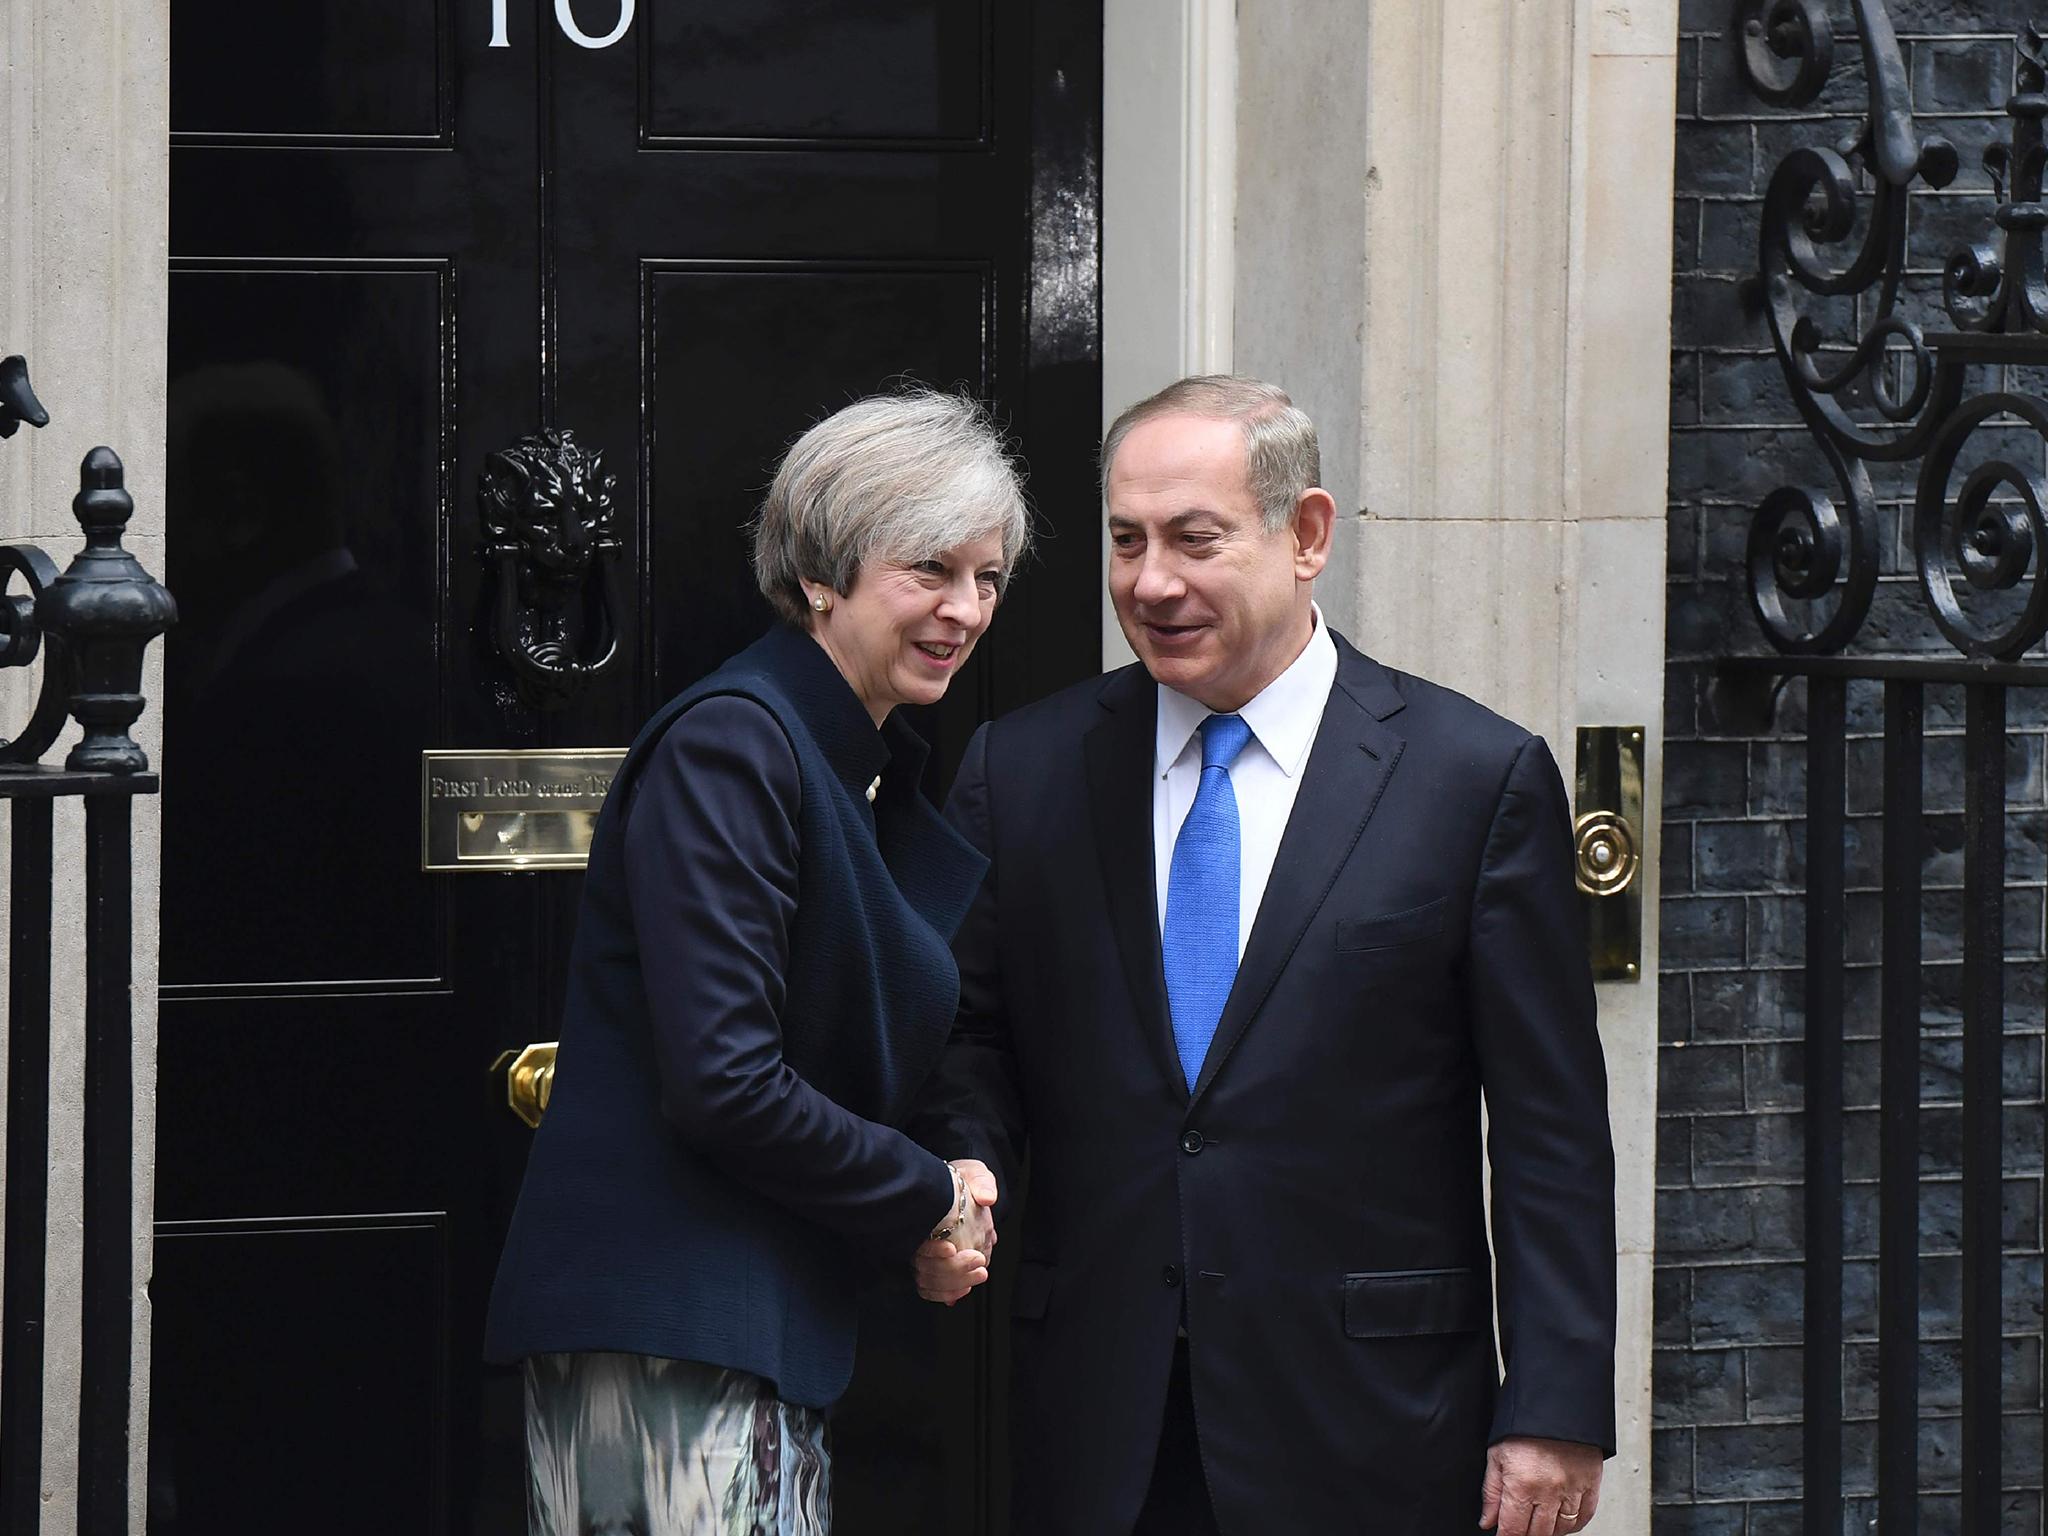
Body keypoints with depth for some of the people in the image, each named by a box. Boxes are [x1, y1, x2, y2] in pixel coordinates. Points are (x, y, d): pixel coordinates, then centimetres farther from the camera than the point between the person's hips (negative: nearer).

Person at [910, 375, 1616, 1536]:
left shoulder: (1480, 778, -1)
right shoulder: (1023, 771, 9)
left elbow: (1553, 1134, -2)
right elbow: (972, 1038, 13)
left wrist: (1554, 1412, -7)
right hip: (1102, 1435, 2)